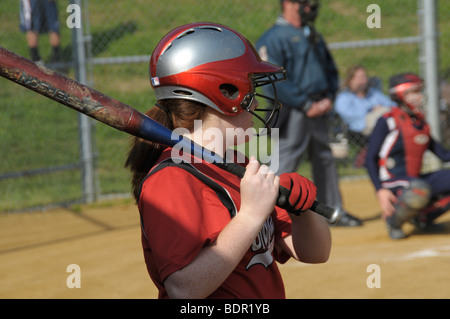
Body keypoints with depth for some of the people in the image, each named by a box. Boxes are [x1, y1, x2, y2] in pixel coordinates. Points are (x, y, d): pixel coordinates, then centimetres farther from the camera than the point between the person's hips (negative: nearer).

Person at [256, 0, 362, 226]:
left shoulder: (313, 36, 18)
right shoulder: (273, 37, -8)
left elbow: (331, 69, 23)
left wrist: (329, 98, 4)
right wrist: (306, 105, -18)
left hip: (319, 109, 8)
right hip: (293, 112, -8)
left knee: (325, 159, 13)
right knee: (286, 161, -9)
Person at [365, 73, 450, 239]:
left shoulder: (420, 121, 12)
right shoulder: (388, 121, -9)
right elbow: (370, 160, -10)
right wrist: (380, 190, -21)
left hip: (415, 180, 7)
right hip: (392, 182, -7)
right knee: (420, 189, -39)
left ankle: (423, 216, 5)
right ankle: (394, 221, -10)